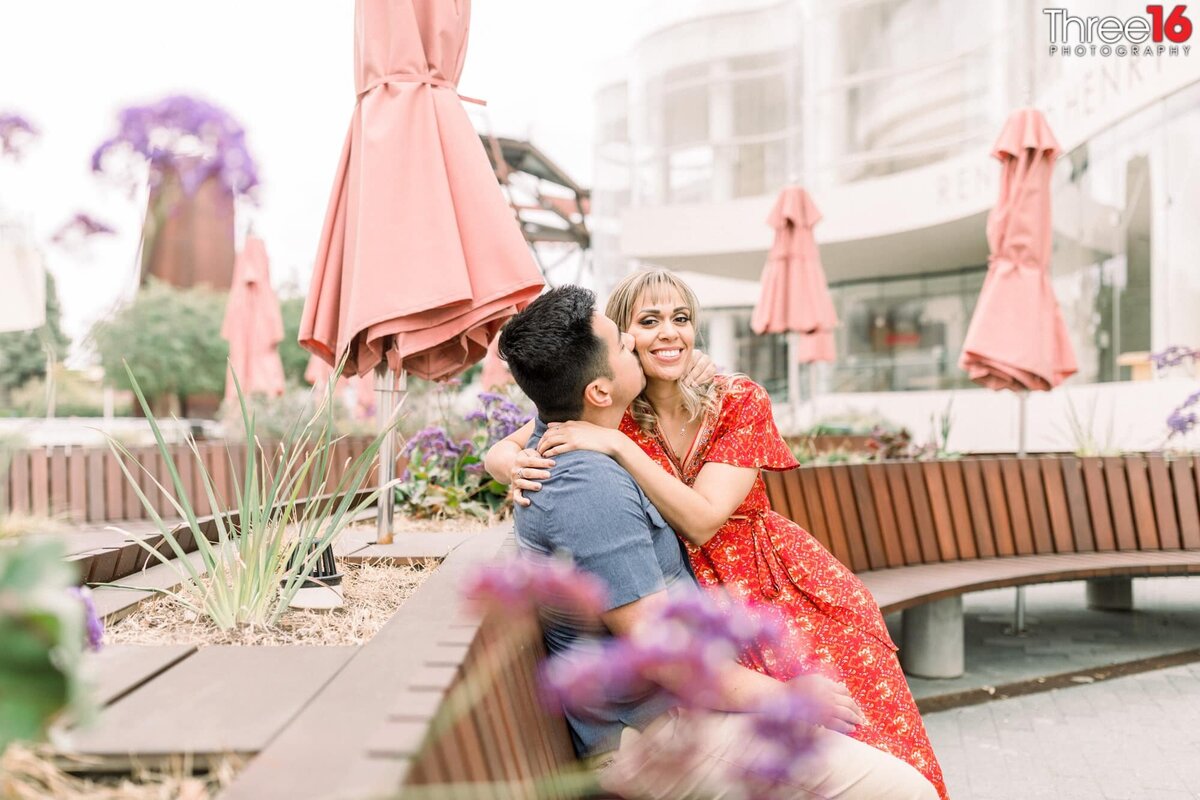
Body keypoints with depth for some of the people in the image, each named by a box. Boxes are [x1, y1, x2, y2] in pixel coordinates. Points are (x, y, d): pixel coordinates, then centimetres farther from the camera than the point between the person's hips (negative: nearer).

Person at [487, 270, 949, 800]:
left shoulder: (739, 400, -9)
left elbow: (701, 520, -20)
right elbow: (497, 453, -5)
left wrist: (617, 445, -28)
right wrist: (519, 469, -28)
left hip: (784, 584, 1)